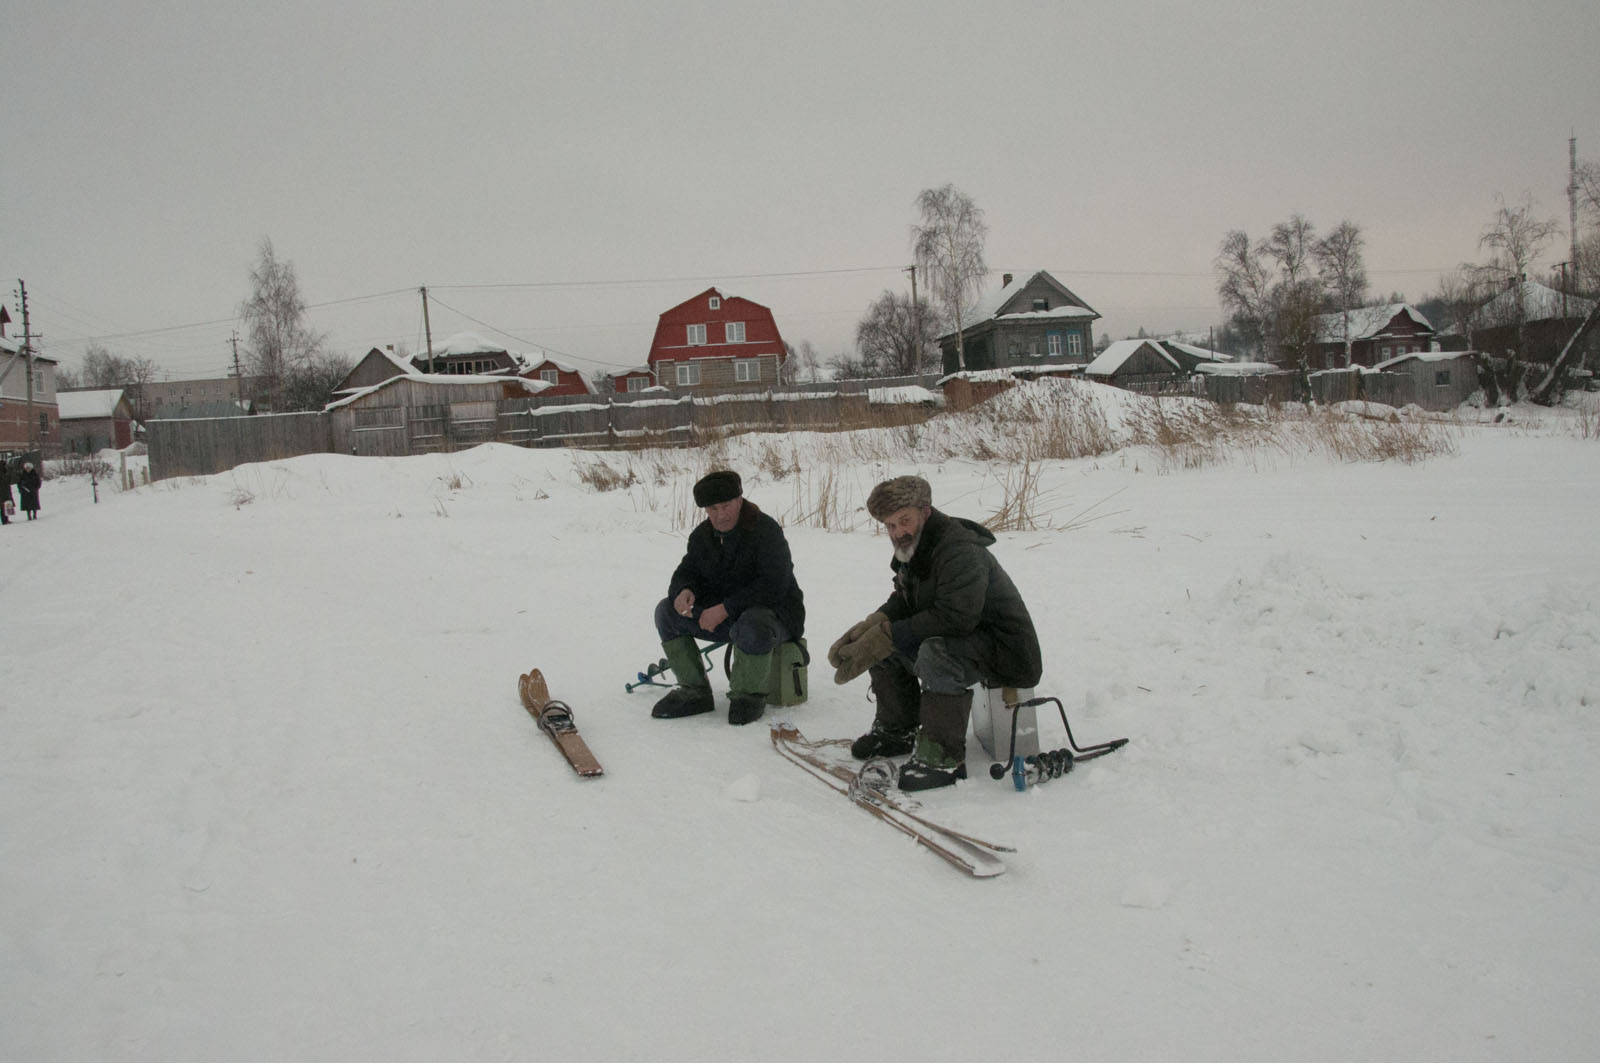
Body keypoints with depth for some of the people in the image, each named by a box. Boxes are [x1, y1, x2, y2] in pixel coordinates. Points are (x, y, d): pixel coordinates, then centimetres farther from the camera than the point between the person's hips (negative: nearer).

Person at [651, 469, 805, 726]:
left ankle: (749, 696, -13)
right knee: (666, 611, -9)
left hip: (773, 613, -7)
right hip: (723, 616, 7)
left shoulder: (766, 530, -18)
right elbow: (687, 571, 11)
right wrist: (683, 591, -16)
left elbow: (773, 587, -26)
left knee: (752, 627, -42)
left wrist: (725, 609, -30)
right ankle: (694, 692, -3)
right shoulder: (702, 535, 4)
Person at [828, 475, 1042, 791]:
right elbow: (903, 601, 12)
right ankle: (897, 730, 18)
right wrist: (871, 626, -9)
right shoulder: (912, 549, 6)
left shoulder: (961, 551, -24)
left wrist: (886, 636, -30)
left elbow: (954, 617, -33)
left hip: (1007, 651, -10)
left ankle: (944, 757, -26)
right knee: (879, 641, 6)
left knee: (936, 650, -37)